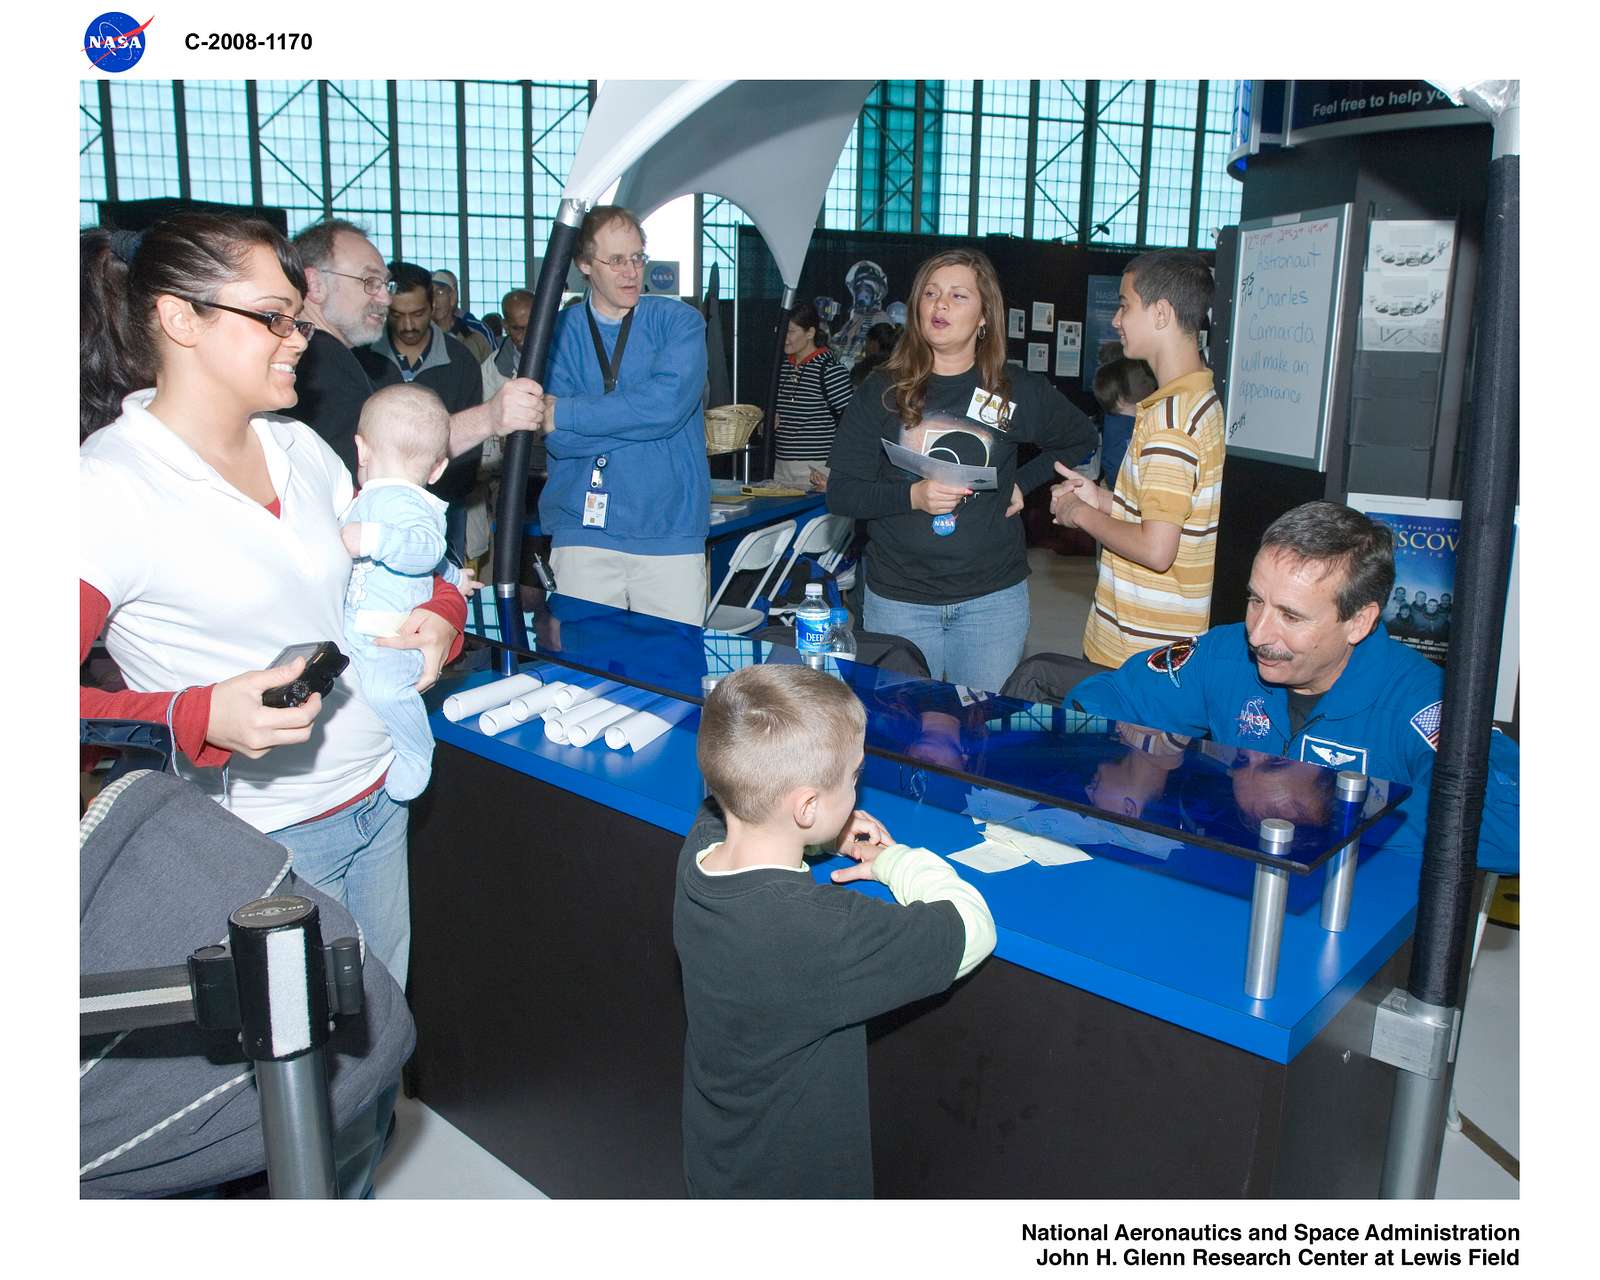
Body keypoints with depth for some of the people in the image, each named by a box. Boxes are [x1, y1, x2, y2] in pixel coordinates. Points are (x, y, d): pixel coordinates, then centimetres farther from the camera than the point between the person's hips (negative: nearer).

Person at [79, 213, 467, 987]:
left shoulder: (300, 448, 5)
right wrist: (202, 718, -30)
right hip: (261, 840, -6)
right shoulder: (109, 489, -16)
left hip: (379, 797, 6)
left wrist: (437, 616, -3)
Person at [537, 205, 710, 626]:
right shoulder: (558, 332, 6)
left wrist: (564, 413, -12)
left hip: (669, 531, -1)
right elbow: (559, 441, -7)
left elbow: (667, 403, -16)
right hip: (581, 533, 1)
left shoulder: (678, 321, 3)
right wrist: (639, 415, -13)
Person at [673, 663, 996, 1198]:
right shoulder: (826, 932, -39)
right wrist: (898, 861, -9)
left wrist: (828, 833, -5)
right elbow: (971, 929, -26)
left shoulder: (698, 850, -17)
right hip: (800, 1186, -7)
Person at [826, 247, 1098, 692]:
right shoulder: (882, 392, 0)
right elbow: (840, 491, -4)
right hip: (897, 600, 0)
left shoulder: (1017, 391, 2)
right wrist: (912, 496, -20)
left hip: (993, 600, 1)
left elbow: (1081, 440, 19)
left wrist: (1023, 483, 5)